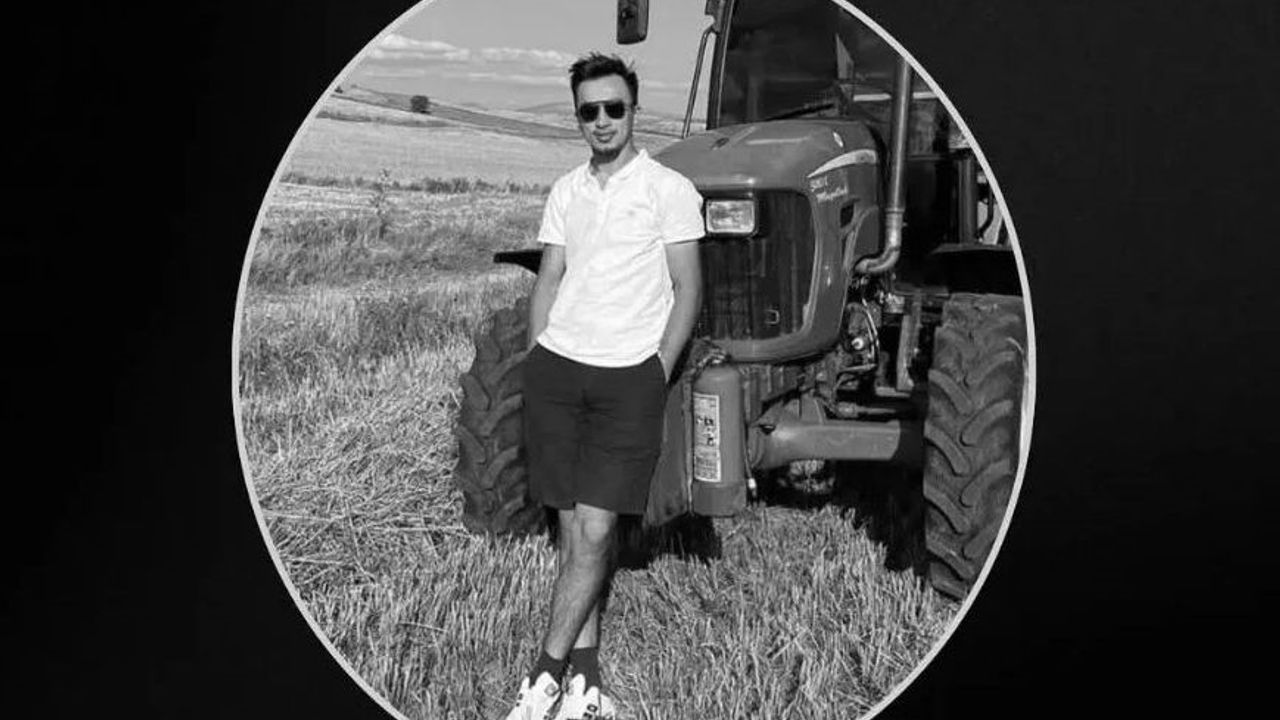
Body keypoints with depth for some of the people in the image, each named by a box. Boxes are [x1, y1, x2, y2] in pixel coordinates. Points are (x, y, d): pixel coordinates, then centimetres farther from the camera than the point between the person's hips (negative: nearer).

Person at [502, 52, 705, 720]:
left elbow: (688, 289, -1)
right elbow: (548, 280, 17)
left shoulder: (669, 189, 0)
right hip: (557, 367, 4)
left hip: (629, 376, -4)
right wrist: (535, 358, 8)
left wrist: (658, 370, -8)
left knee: (593, 531, -7)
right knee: (573, 528, 6)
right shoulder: (566, 191, 14)